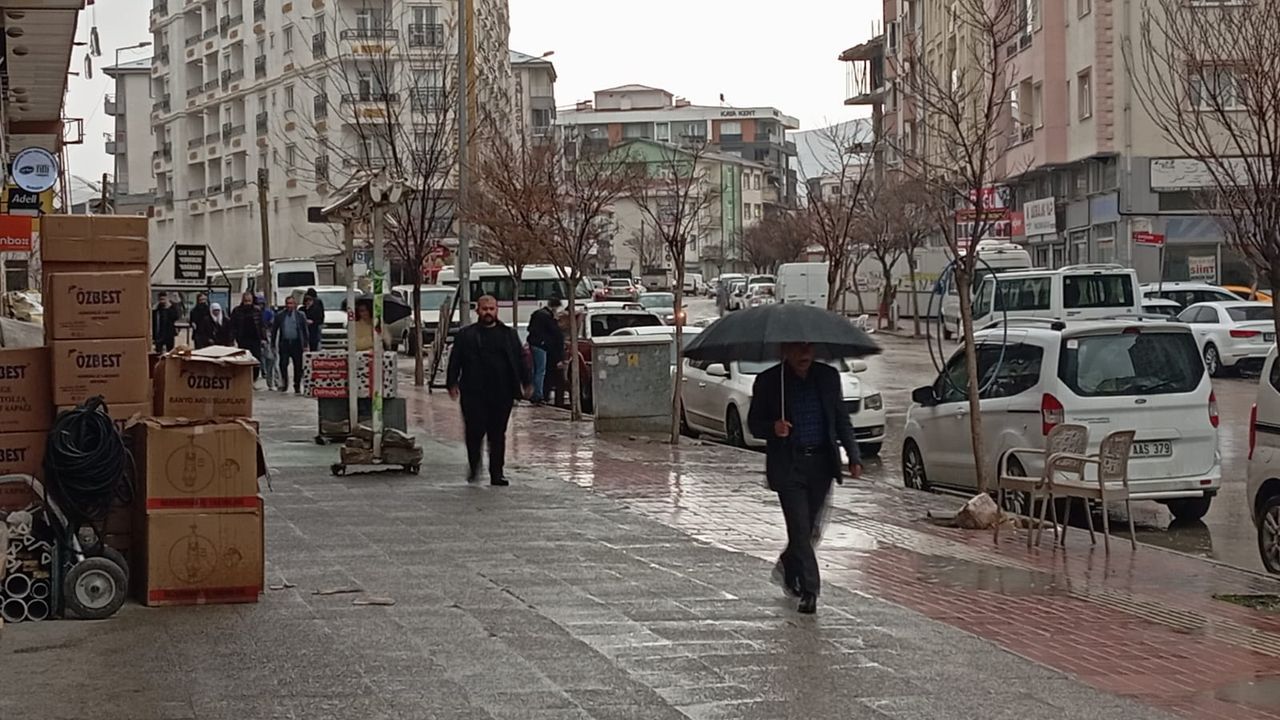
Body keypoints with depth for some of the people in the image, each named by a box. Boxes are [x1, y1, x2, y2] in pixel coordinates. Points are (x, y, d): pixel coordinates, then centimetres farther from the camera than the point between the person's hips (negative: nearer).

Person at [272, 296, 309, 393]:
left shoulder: (300, 315, 5)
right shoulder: (279, 315, 7)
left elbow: (305, 330, 6)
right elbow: (274, 330, 9)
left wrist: (305, 345, 1)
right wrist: (273, 344, 4)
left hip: (296, 343, 0)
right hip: (284, 342, 0)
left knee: (298, 366, 2)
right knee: (283, 364, -7)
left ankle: (297, 385, 12)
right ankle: (284, 384, 6)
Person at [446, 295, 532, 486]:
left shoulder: (509, 335, 13)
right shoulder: (465, 335, 7)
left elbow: (520, 360, 13)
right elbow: (454, 361, 5)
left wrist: (527, 383, 5)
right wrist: (452, 383, -5)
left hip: (502, 393, 2)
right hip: (474, 393, -2)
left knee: (498, 434, 3)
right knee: (475, 431, -6)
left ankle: (497, 474, 8)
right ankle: (473, 466, 16)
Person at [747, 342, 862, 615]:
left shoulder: (828, 376, 5)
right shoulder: (768, 381, -4)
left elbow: (842, 420, 10)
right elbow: (754, 423, 1)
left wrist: (854, 457, 2)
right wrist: (773, 427, -22)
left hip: (821, 463, 3)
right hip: (788, 466, -3)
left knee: (808, 527, 12)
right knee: (800, 528, -8)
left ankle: (788, 568, 39)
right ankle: (809, 591, -3)